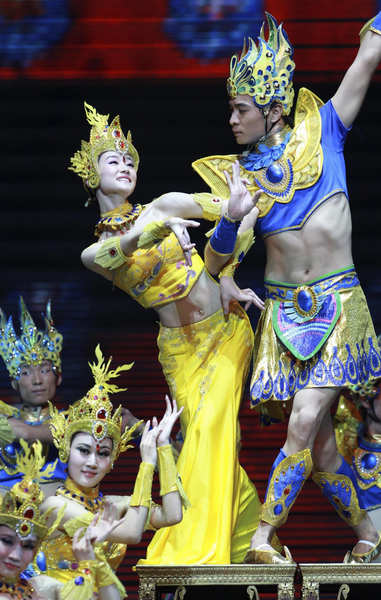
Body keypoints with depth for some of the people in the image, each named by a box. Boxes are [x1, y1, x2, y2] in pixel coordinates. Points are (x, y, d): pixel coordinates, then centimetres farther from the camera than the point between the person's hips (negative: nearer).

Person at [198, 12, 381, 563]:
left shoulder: (322, 133, 2)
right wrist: (231, 220, -12)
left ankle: (263, 538, -11)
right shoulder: (239, 175, 8)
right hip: (283, 309, 3)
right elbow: (216, 258, 6)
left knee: (304, 424, -16)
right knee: (319, 444, 1)